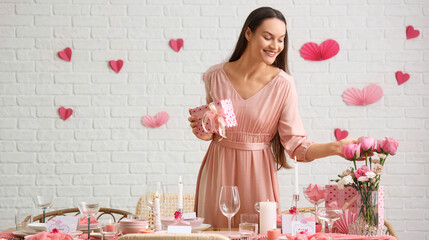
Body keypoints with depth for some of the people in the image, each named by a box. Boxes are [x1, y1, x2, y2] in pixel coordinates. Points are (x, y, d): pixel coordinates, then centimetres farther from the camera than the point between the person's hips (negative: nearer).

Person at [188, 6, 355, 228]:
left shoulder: (283, 84, -10)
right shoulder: (216, 76, -3)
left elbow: (296, 144, -13)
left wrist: (335, 147, -26)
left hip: (256, 175, -2)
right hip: (218, 171, 2)